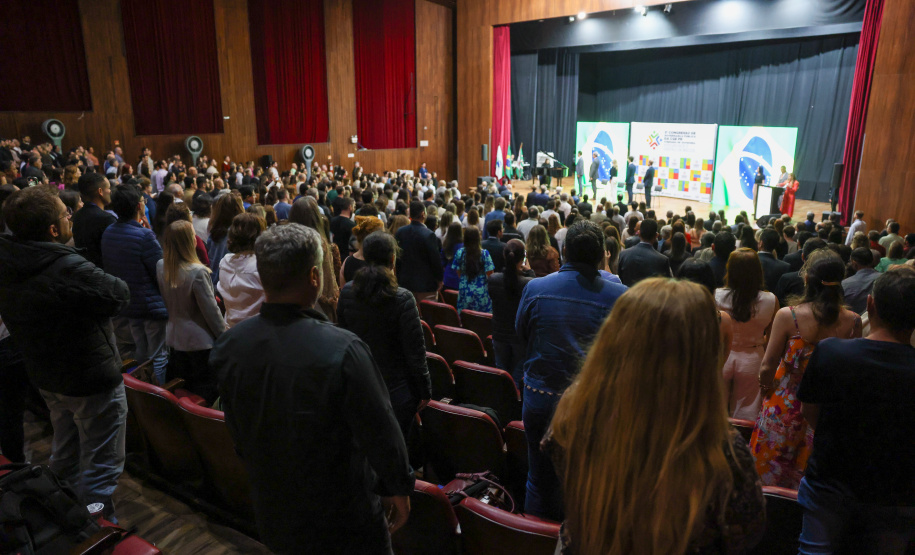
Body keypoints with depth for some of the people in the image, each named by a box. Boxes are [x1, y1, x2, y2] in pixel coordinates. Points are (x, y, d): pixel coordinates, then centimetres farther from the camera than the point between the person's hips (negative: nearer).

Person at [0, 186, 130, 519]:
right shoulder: (69, 269, -32)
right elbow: (120, 296, -21)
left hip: (46, 377, 9)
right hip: (93, 380, -9)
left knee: (64, 456, 29)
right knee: (100, 466, 8)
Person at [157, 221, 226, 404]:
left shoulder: (161, 267, -3)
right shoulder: (197, 271, -23)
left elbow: (166, 301, 7)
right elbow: (211, 310, -17)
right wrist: (224, 338, -6)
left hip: (174, 338, 7)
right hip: (200, 341, -7)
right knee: (205, 395, 6)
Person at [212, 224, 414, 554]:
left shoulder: (228, 346, -12)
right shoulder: (342, 349, -32)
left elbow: (236, 433, 2)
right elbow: (380, 430, -22)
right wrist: (399, 487, -5)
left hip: (272, 511, 5)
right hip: (343, 520, -5)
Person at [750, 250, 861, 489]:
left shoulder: (787, 316, -19)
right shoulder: (853, 321, -10)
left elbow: (768, 366, -14)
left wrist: (766, 387, 5)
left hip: (786, 405, -3)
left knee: (771, 471, 16)